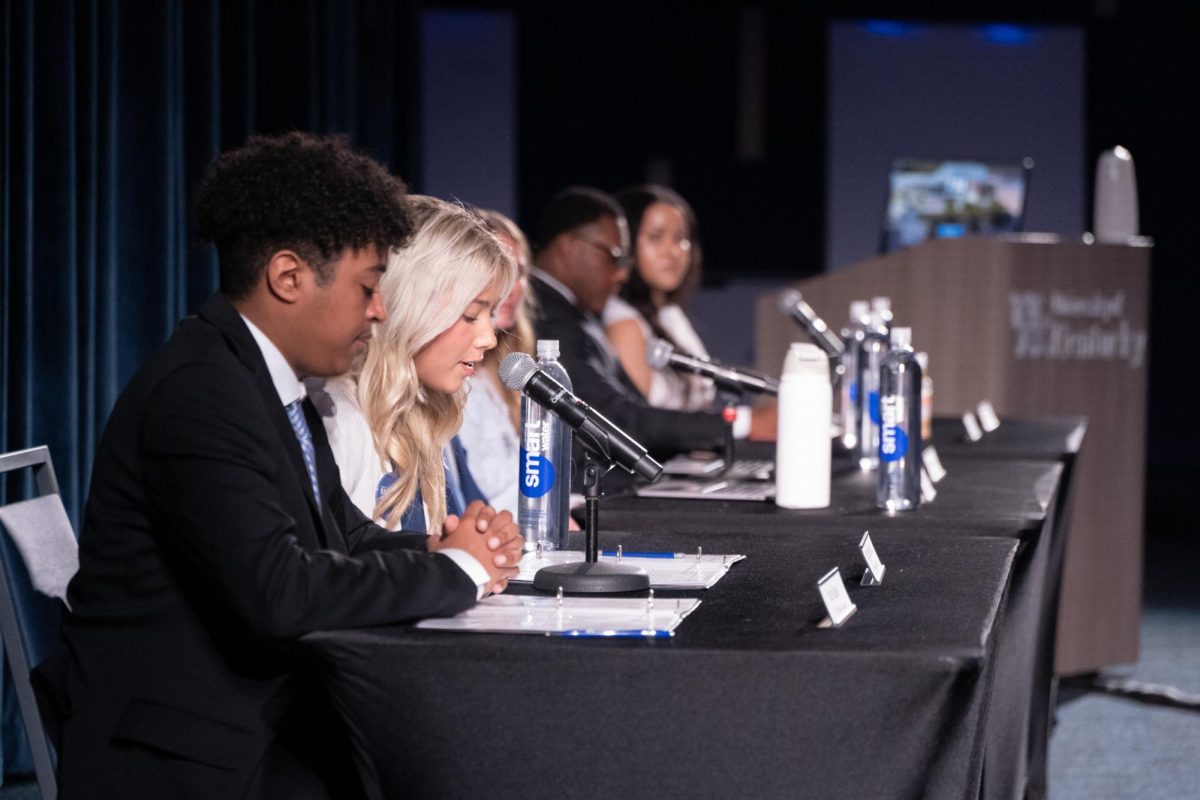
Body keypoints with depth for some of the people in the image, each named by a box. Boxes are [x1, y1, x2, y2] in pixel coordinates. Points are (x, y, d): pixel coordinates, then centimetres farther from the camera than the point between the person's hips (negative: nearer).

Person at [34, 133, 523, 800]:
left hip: (269, 730, 9)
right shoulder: (197, 393, -18)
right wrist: (454, 570, -14)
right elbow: (278, 592, -27)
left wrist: (444, 547, -4)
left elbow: (346, 533, 17)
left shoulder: (270, 384, 12)